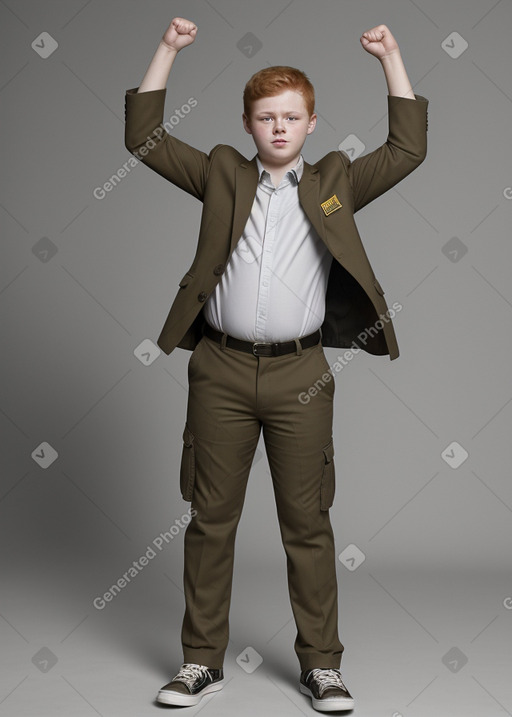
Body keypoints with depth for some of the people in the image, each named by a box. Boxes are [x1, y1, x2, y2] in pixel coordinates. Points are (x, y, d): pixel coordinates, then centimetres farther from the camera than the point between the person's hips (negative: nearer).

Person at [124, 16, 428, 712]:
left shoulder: (336, 181, 12)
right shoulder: (221, 174, 11)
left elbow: (408, 150, 7)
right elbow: (144, 137, 9)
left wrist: (391, 59, 5)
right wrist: (169, 49, 5)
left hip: (301, 374, 0)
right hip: (222, 369, 1)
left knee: (308, 522, 5)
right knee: (211, 518, 7)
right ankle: (202, 660, 19)